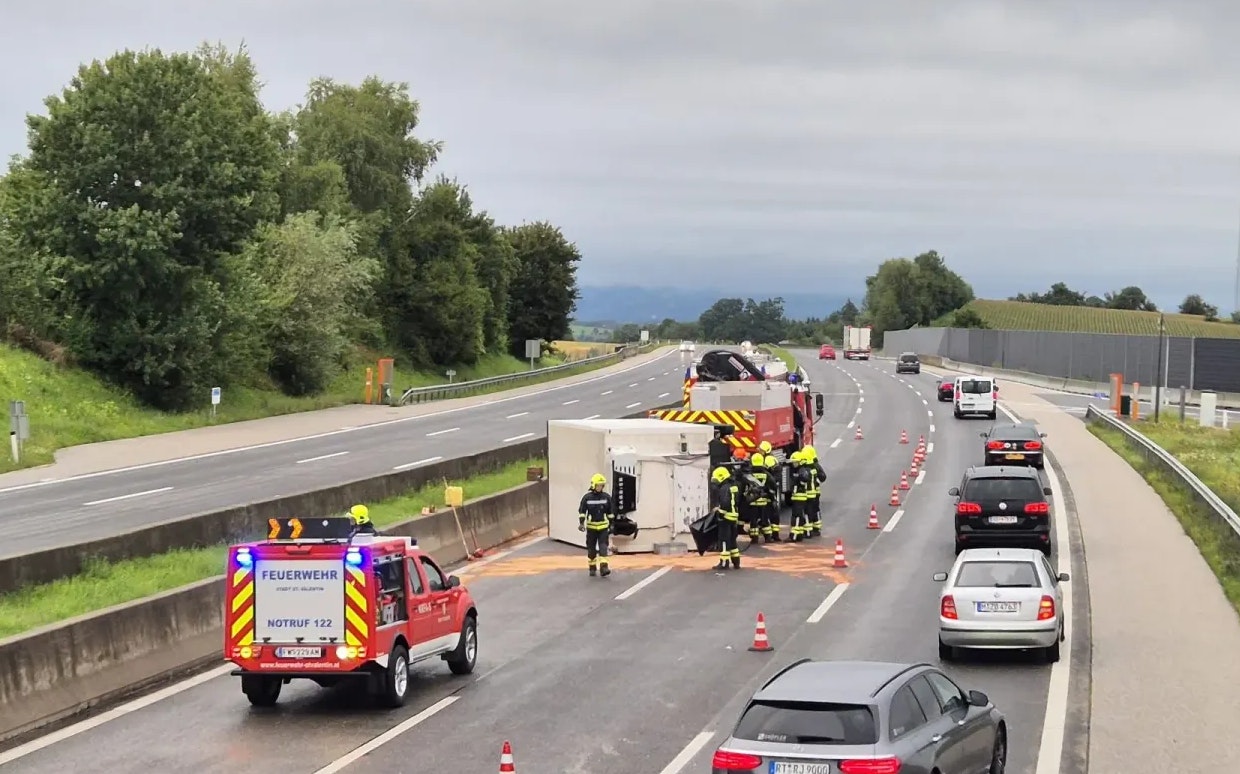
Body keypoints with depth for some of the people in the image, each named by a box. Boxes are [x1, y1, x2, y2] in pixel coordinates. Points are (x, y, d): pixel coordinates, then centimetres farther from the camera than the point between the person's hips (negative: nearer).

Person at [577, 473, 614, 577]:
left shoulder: (607, 497, 1)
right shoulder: (587, 497, -3)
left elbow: (611, 512, 9)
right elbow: (581, 511, -1)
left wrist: (611, 525, 9)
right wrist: (581, 523, -12)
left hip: (603, 526, 0)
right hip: (591, 526, 0)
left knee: (603, 547, -9)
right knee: (591, 548, 7)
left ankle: (603, 568, -15)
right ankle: (592, 568, 18)